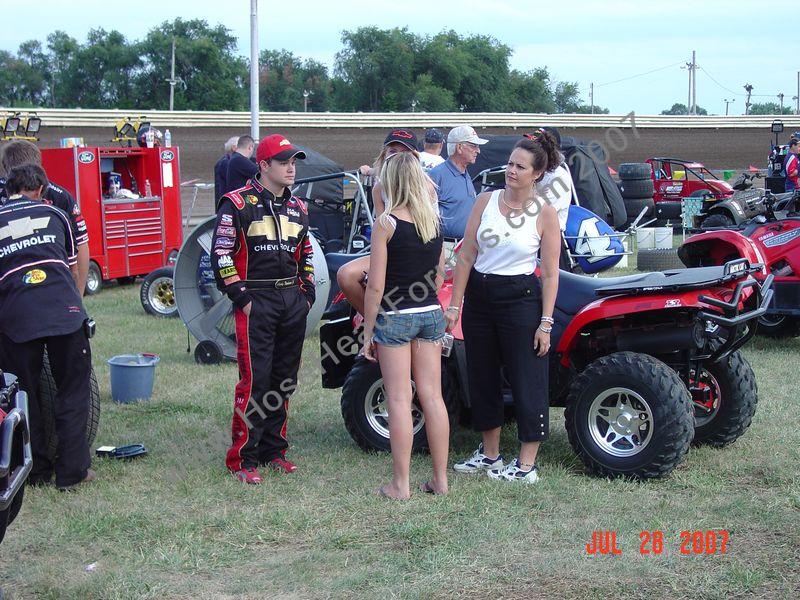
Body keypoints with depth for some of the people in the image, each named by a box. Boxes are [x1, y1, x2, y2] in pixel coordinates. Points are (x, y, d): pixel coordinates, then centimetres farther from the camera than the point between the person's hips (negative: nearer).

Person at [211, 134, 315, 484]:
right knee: (254, 380, -8)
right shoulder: (238, 204, -7)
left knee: (284, 380, 10)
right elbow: (221, 254, -10)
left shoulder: (297, 208, 14)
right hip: (256, 301, -6)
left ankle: (273, 450, 21)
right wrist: (241, 298, -13)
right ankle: (242, 459, 0)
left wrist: (307, 294, 14)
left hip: (293, 301, 7)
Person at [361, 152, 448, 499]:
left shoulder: (386, 223, -12)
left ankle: (400, 485, 4)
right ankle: (440, 480, 14)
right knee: (432, 396, 9)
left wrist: (368, 332, -5)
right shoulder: (434, 221, 5)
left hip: (395, 316, -5)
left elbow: (376, 285, -13)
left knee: (399, 400, 0)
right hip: (431, 314, 5)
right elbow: (438, 278, 12)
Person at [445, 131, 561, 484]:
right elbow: (466, 257, 3)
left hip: (520, 299, -4)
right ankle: (490, 454, 27)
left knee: (526, 381, -2)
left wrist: (546, 323, -11)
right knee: (482, 376, 13)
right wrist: (454, 306, -1)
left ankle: (527, 465, 6)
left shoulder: (544, 213, -6)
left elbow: (550, 274, -6)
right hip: (479, 296, 4)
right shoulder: (486, 201, 2)